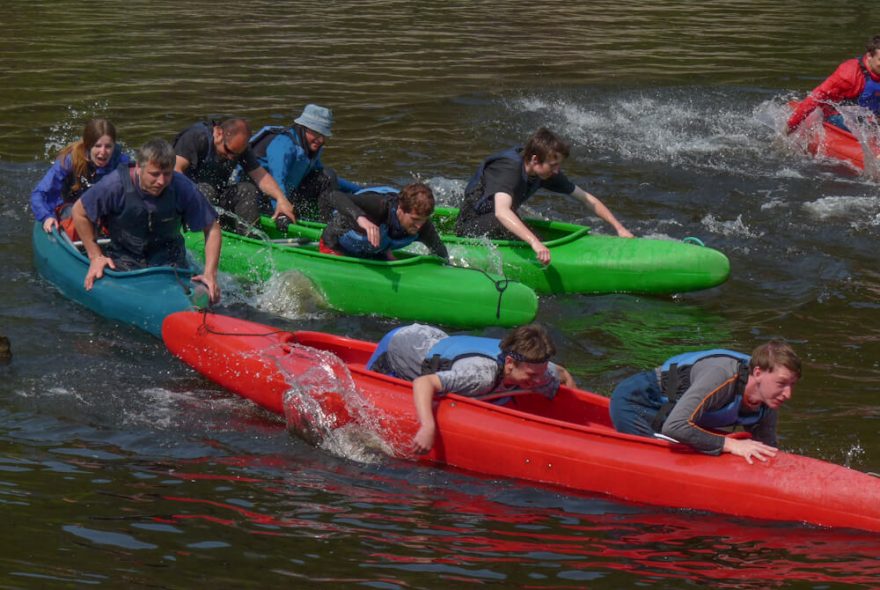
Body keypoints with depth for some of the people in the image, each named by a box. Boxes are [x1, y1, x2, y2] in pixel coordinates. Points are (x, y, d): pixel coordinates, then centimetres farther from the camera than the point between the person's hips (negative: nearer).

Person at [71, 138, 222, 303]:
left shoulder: (182, 188, -20)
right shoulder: (116, 184, -24)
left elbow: (212, 228, -10)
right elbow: (79, 212, -8)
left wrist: (210, 274, -20)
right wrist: (95, 256, -7)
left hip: (167, 258, 1)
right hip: (124, 257, -1)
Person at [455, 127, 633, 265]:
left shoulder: (548, 172, -8)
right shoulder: (509, 169, -33)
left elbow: (587, 199, 0)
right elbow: (501, 211, -50)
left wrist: (619, 227, -7)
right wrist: (535, 242, -62)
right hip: (470, 227, -8)